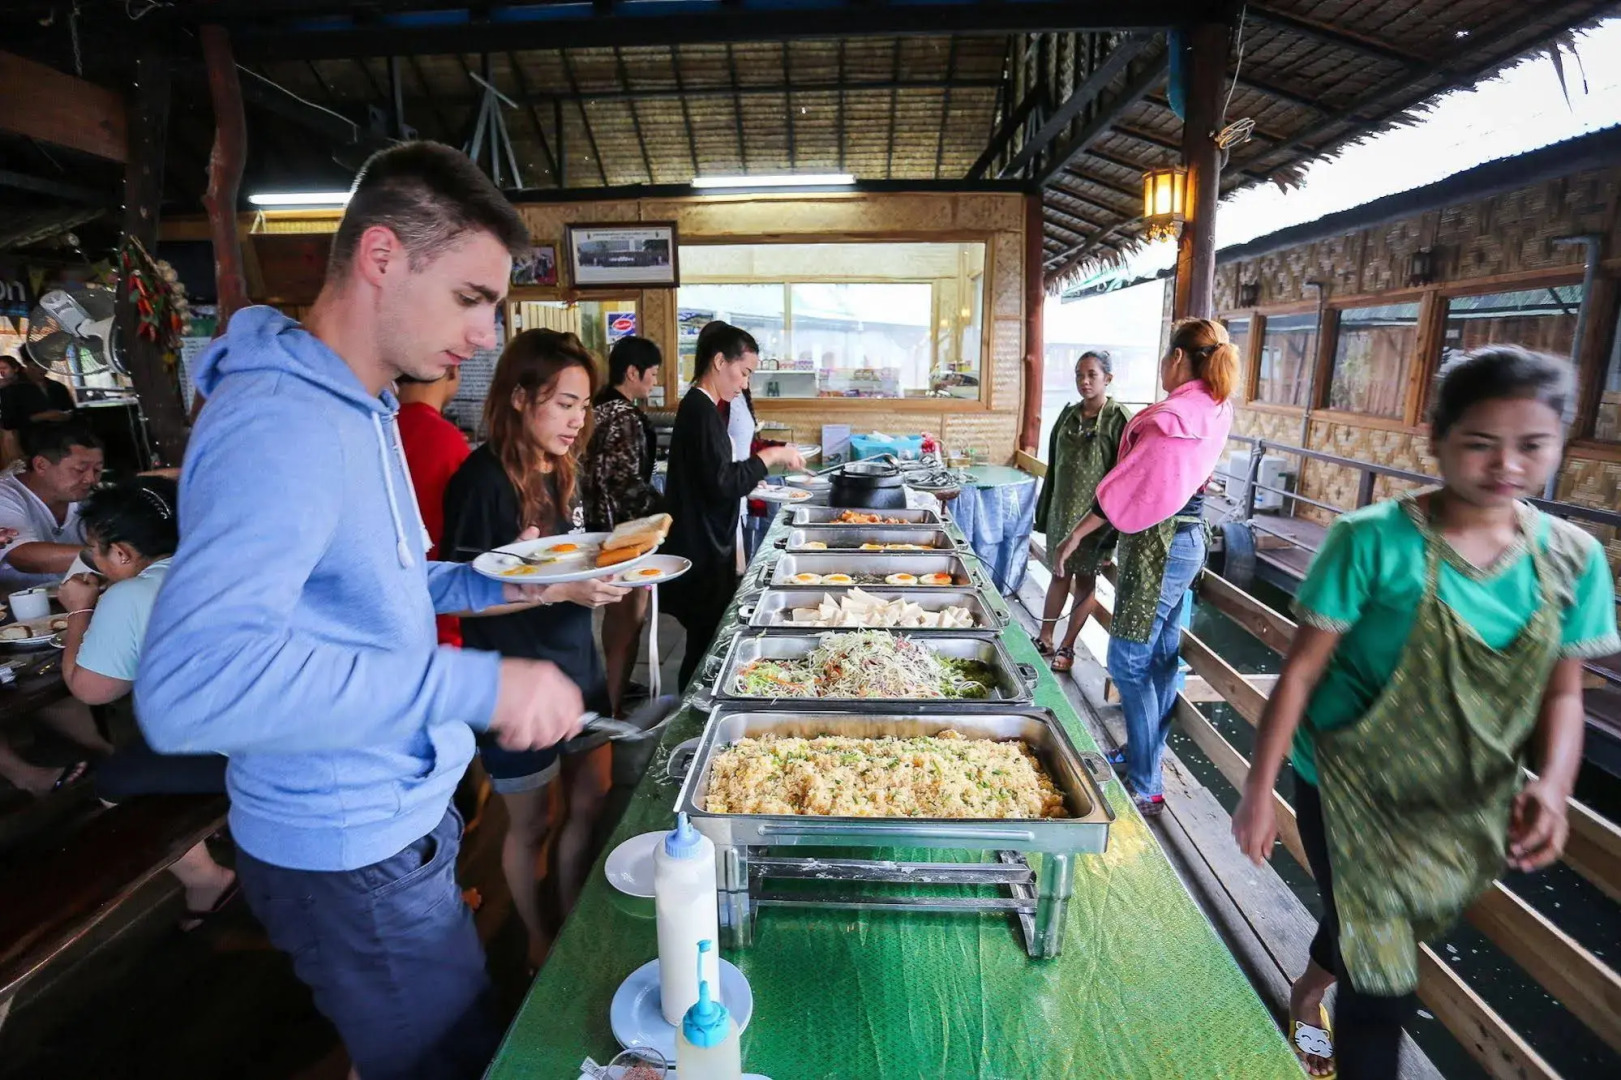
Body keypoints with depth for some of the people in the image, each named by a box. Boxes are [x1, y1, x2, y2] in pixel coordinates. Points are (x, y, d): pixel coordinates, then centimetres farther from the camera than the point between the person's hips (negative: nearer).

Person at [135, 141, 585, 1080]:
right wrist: (478, 685, -36)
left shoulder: (359, 408, 7)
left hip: (401, 815, 9)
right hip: (352, 855, -9)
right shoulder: (277, 424, -26)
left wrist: (495, 585, 1)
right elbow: (188, 686, -37)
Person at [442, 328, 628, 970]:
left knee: (592, 802, 17)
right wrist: (564, 589, -30)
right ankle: (538, 943, 38)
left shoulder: (557, 471, 5)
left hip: (576, 664, 7)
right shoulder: (484, 480, -18)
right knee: (529, 824, 14)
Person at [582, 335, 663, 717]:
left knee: (616, 613, 22)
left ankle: (615, 687, 39)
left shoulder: (599, 406, 9)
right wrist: (664, 509, -13)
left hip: (600, 521, 10)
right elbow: (628, 480, -23)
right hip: (626, 527, -10)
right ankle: (613, 709, 10)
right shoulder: (625, 416, -18)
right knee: (630, 617, 1)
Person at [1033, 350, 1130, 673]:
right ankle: (1044, 640, 22)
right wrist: (1045, 509, 12)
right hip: (1062, 509, 5)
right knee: (1059, 574, 13)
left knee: (1085, 579, 6)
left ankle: (1067, 648, 16)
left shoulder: (1118, 419, -9)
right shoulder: (1069, 414, 7)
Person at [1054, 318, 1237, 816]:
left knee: (1128, 663, -3)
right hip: (1188, 538, 10)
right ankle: (1145, 755, 34)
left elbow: (1125, 487, -19)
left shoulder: (1169, 416, -20)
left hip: (1158, 546, -10)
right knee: (1160, 656, 18)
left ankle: (1144, 789, 5)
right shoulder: (1216, 411, 7)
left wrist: (1076, 534, -12)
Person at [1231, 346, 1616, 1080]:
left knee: (1366, 927, 28)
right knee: (1381, 979, 3)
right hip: (1353, 787, -5)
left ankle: (1307, 995, 59)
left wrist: (1551, 786, -16)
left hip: (1464, 806, 5)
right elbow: (1302, 670, -17)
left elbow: (1561, 691, 3)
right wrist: (1259, 792, -15)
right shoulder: (1373, 541, -21)